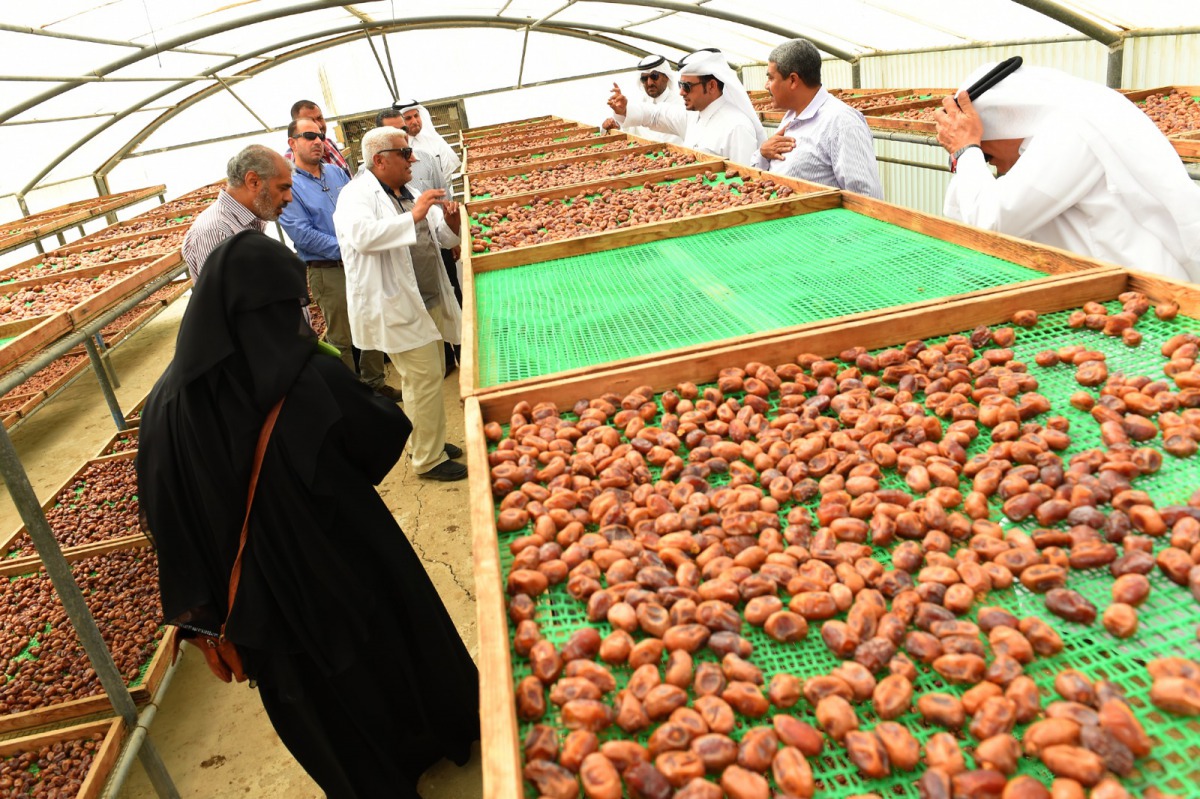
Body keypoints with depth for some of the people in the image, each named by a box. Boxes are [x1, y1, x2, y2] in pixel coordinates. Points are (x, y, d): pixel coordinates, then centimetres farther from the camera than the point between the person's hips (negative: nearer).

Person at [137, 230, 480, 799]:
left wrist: (197, 601, 6)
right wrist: (372, 400, 6)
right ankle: (444, 732, 51)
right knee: (392, 641, 26)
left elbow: (167, 513, -6)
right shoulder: (308, 378, -27)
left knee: (316, 700, 26)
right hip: (348, 565, -3)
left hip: (260, 596, 4)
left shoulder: (168, 401, -14)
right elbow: (387, 435, -14)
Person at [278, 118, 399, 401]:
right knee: (341, 338, 5)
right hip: (328, 272, -6)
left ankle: (375, 383, 31)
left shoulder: (336, 172, 9)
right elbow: (302, 234, -16)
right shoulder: (288, 184, -9)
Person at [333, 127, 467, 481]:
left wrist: (450, 224, -4)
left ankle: (427, 441, 33)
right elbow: (362, 235, -30)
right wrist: (413, 216, -28)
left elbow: (440, 239, 19)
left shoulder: (408, 193, 15)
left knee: (431, 374, 16)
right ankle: (428, 460, 5)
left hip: (429, 301, 9)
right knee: (424, 379, -7)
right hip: (395, 306, -9)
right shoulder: (357, 194, -10)